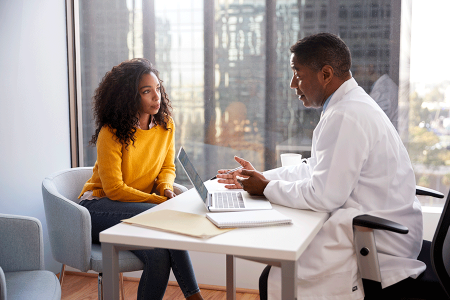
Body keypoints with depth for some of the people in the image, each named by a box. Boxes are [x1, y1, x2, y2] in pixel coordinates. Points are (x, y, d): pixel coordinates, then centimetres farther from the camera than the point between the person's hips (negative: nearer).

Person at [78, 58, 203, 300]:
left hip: (139, 204, 5)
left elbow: (168, 168, 13)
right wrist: (161, 201, -23)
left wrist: (165, 188, -11)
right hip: (100, 206, -5)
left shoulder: (166, 125, 1)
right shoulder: (111, 133, -17)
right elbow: (114, 189, -18)